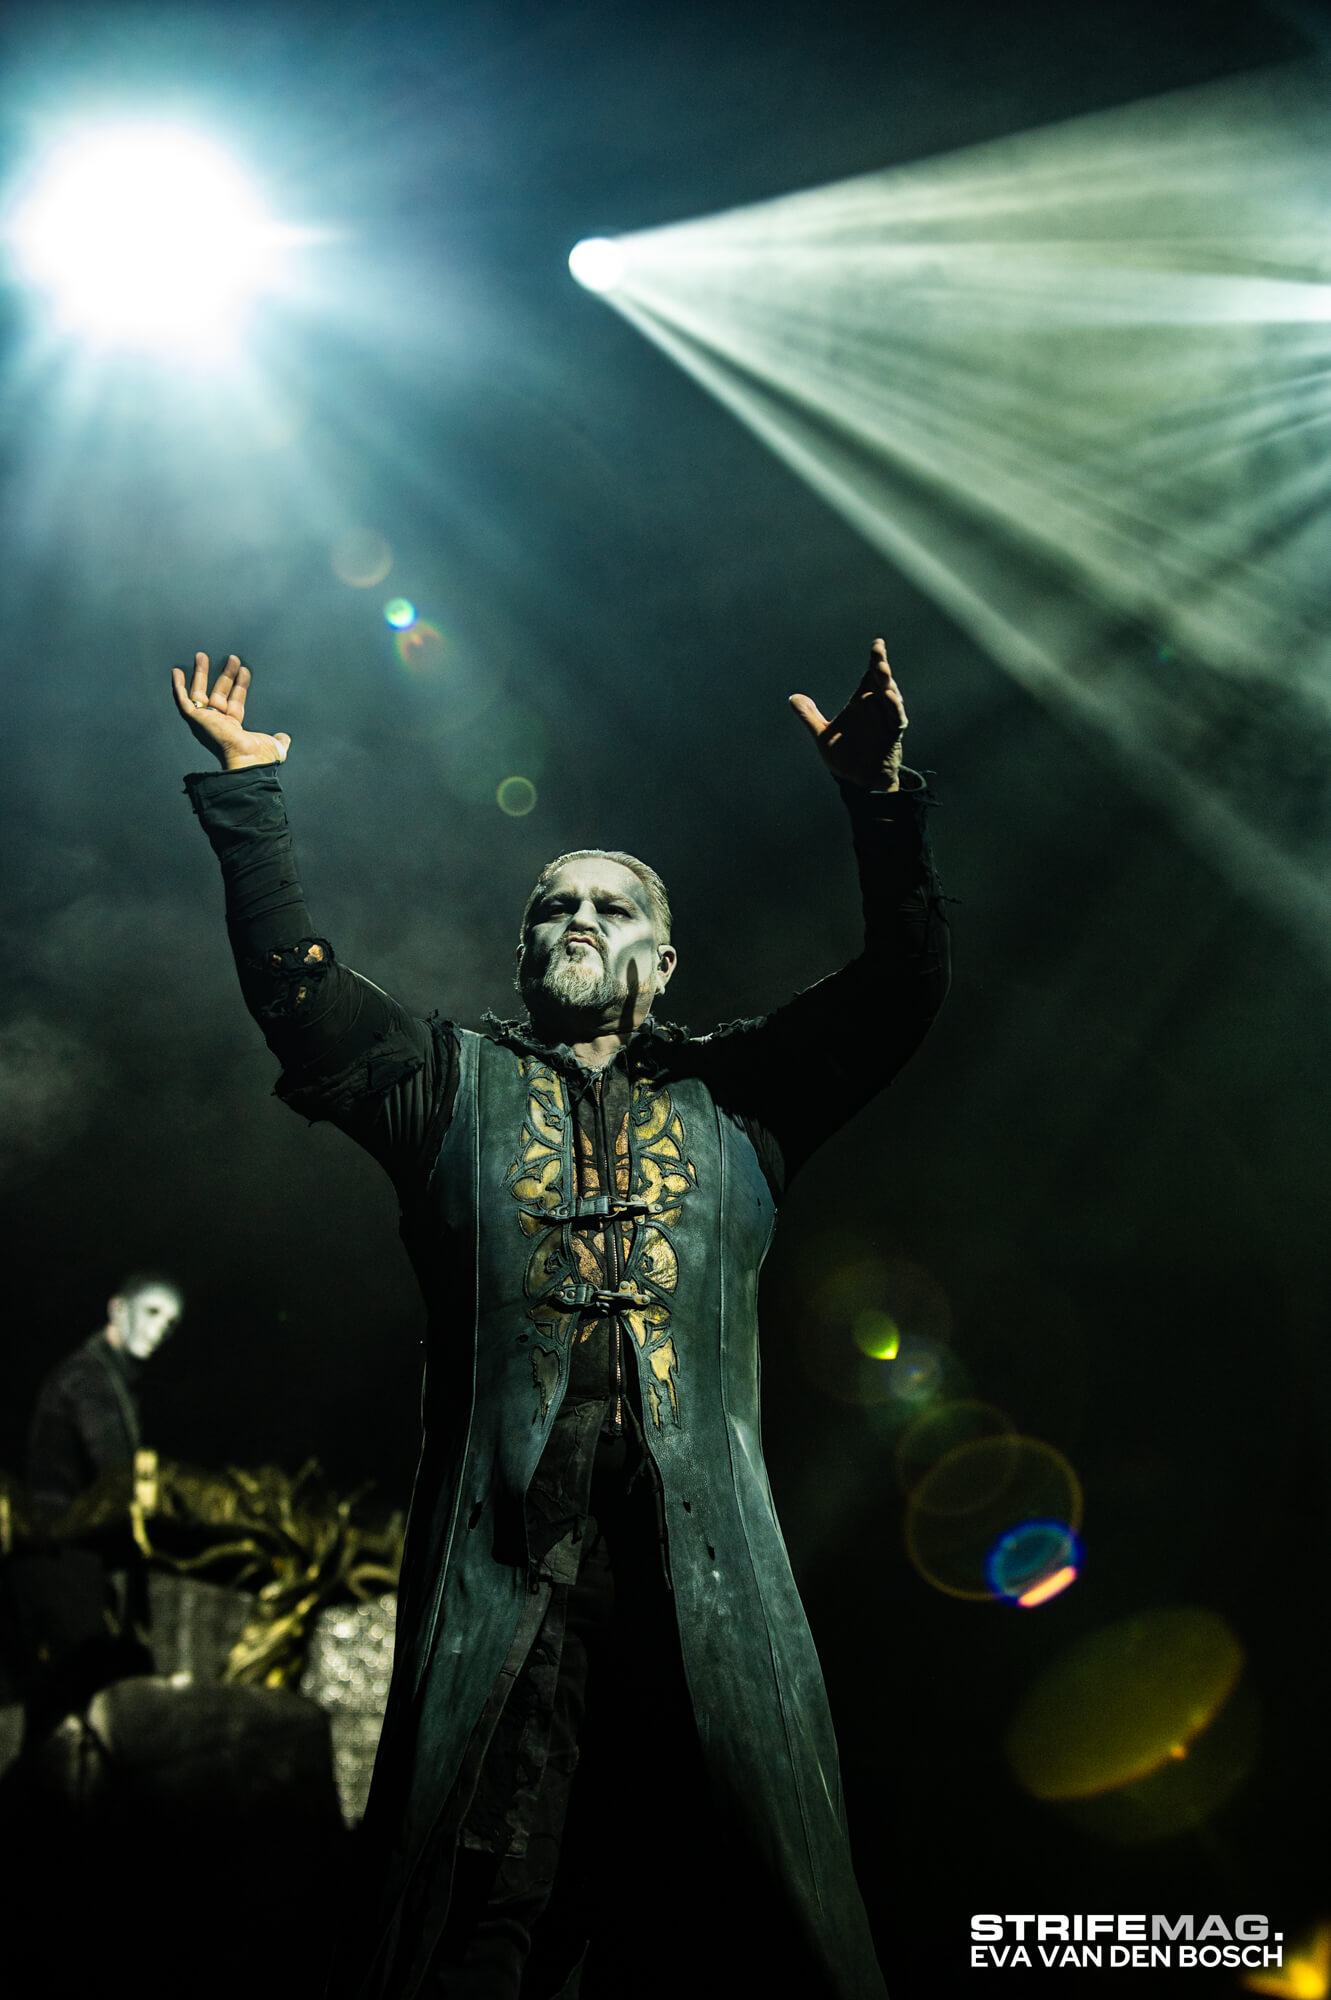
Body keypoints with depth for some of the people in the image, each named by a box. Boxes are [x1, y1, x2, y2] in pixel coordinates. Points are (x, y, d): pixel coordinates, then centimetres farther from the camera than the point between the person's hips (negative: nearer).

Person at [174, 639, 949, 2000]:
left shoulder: (733, 1093, 18)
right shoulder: (453, 1081, 18)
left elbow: (898, 993, 10)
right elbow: (296, 989, 9)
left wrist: (880, 803, -2)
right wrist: (247, 794, 6)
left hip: (708, 1550, 1)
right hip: (506, 1549, -1)